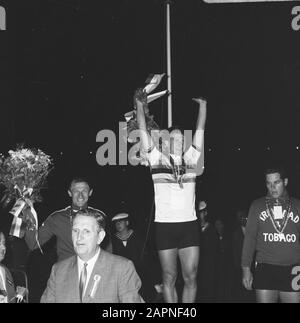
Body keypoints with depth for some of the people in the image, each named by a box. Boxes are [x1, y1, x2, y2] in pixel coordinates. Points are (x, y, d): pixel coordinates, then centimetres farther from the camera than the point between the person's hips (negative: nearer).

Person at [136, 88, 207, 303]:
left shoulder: (190, 159, 10)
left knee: (190, 277, 0)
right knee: (169, 277, 3)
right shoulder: (157, 160, 5)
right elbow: (144, 132, 1)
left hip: (189, 224, 2)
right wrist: (140, 106, -2)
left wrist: (203, 105, 9)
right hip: (165, 225, -2)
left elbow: (200, 131, 10)